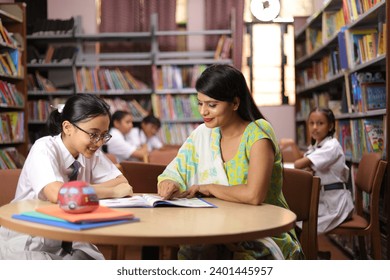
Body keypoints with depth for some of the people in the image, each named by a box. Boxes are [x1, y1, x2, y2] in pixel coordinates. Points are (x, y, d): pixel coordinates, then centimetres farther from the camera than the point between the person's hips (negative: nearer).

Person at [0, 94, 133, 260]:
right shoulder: (44, 149, -19)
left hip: (68, 241, 5)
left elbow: (122, 182, -2)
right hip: (28, 244, -5)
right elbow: (57, 194, -36)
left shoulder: (90, 152, -1)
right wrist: (113, 192, -25)